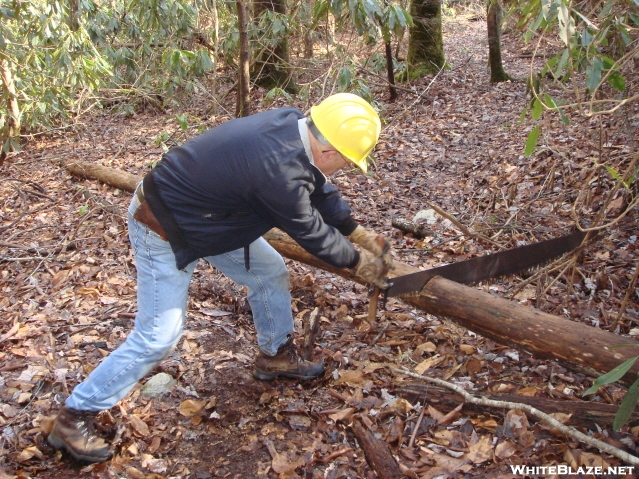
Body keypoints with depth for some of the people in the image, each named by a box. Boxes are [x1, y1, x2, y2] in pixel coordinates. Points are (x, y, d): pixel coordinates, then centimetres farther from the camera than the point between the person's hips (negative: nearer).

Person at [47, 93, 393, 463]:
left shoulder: (294, 126, -9)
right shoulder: (279, 171, -35)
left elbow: (320, 189, 7)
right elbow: (311, 233, -18)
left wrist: (360, 234, 12)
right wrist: (359, 262, -2)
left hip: (209, 215, 9)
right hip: (165, 230, -9)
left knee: (271, 272, 13)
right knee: (158, 338, -2)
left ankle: (276, 356, 35)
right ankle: (75, 417, 15)